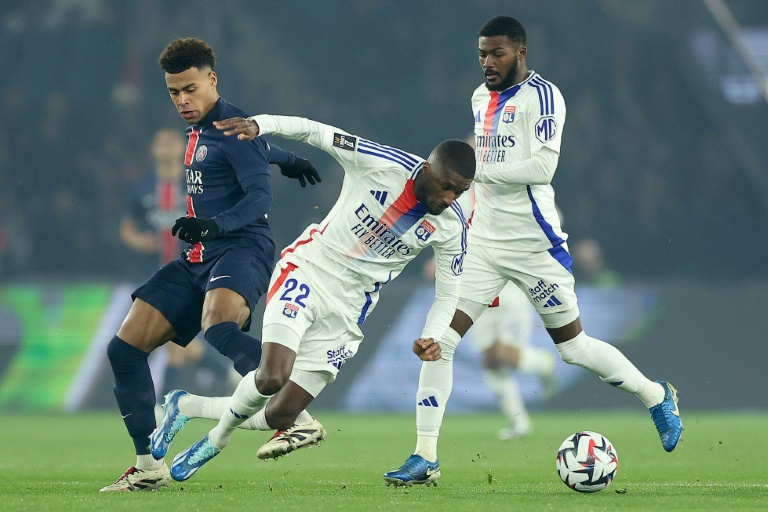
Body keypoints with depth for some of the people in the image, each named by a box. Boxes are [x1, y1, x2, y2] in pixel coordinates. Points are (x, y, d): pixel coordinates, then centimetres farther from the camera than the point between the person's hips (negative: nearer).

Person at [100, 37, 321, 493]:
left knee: (218, 331, -39)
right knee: (124, 349, 1)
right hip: (197, 260, 9)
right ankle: (149, 466, 9)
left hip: (241, 249, -9)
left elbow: (260, 197, -21)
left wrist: (214, 224, -36)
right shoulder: (197, 131, 18)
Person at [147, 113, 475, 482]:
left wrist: (430, 338, -15)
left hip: (345, 312, 3)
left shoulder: (451, 227, -8)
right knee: (272, 378, -25)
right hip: (308, 272, -3)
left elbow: (448, 295, 4)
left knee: (279, 416, -3)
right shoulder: (382, 164, -18)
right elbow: (314, 132, -15)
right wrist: (259, 125, -31)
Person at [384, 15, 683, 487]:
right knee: (438, 340, -6)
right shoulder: (481, 97, 12)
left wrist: (477, 170, -21)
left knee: (573, 346, 5)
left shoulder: (541, 96, -13)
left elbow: (542, 167, -23)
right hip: (484, 243, 7)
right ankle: (425, 459, -4)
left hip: (533, 247, -7)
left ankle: (657, 396, 31)